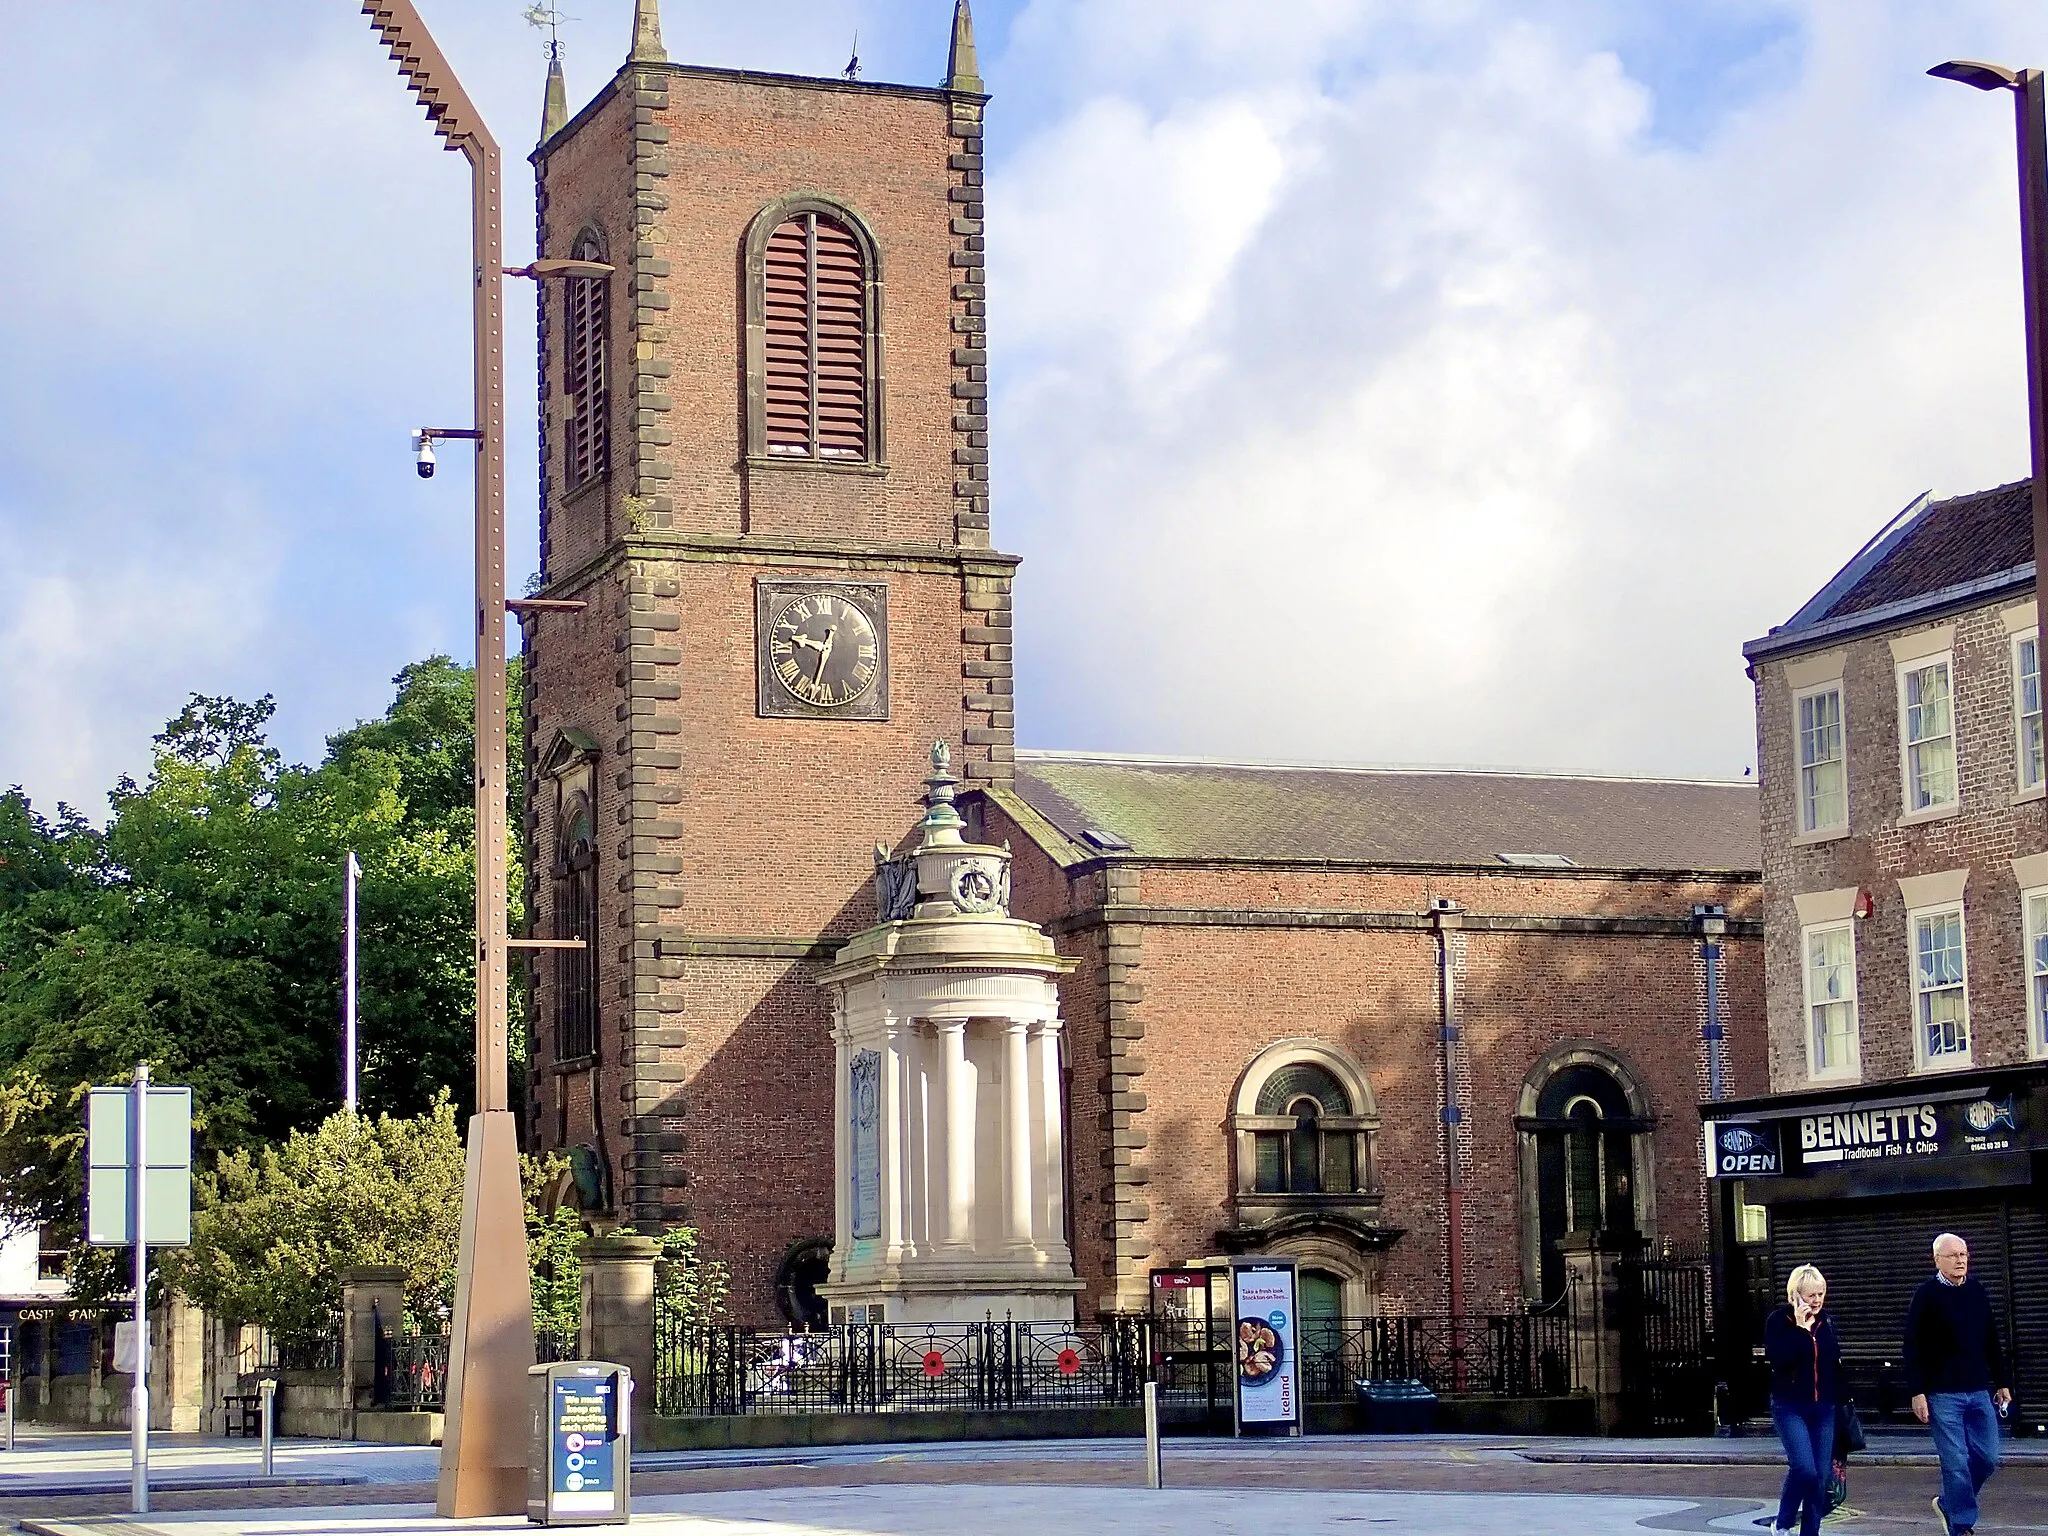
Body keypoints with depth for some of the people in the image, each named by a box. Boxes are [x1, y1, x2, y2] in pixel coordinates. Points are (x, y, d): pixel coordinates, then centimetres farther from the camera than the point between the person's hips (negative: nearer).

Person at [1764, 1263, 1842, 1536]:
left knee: (1821, 1476, 1)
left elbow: (1835, 1364, 16)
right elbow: (1778, 1359, -21)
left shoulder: (1826, 1321, 9)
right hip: (1791, 1408, -5)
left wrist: (1839, 1402, 16)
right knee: (1804, 1469, -18)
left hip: (1823, 1409, 5)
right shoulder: (1779, 1321, -6)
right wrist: (1800, 1329, -21)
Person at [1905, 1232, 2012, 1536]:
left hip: (1979, 1391, 5)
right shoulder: (1927, 1295, -5)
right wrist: (1917, 1392, -12)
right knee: (1956, 1462, -5)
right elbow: (1913, 1347, -7)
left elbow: (1992, 1342, 17)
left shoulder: (1978, 1292, 10)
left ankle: (1948, 1503, 25)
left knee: (1988, 1458, 4)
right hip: (1943, 1394, -5)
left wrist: (2002, 1382, 15)